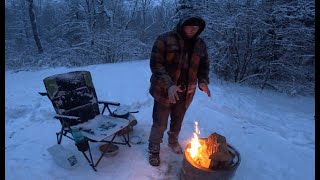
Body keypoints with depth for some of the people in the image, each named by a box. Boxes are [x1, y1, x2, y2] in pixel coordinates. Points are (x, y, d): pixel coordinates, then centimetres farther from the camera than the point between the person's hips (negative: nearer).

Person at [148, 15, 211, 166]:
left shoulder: (200, 45, 4)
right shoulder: (165, 40, -12)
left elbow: (204, 66, 12)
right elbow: (156, 64, -17)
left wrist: (203, 81, -9)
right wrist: (168, 85, -29)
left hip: (186, 93, 5)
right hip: (164, 91, -4)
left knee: (177, 121, 22)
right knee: (160, 124, 6)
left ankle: (173, 141, 50)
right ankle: (153, 150, 31)